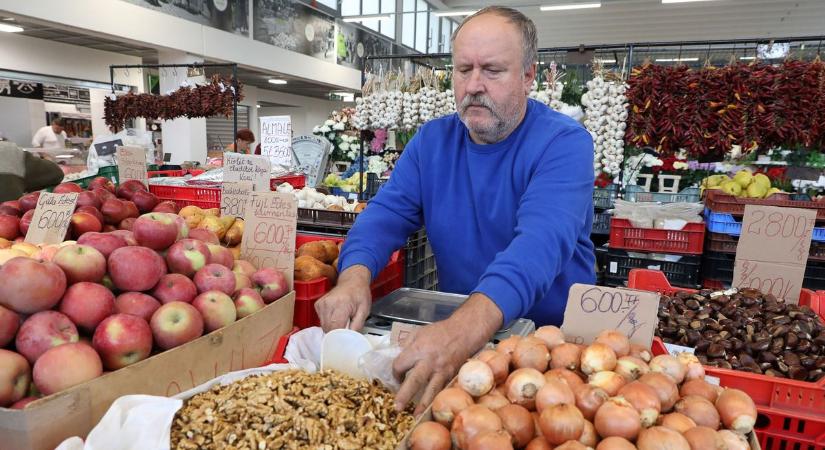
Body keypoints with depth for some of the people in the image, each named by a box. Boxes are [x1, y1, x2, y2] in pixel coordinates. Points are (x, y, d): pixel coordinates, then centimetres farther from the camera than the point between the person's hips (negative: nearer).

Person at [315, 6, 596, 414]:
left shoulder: (564, 143, -12)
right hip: (452, 324, 4)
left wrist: (467, 327, -44)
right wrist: (354, 276, -24)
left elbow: (541, 241, -28)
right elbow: (386, 213, -2)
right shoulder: (432, 140, 4)